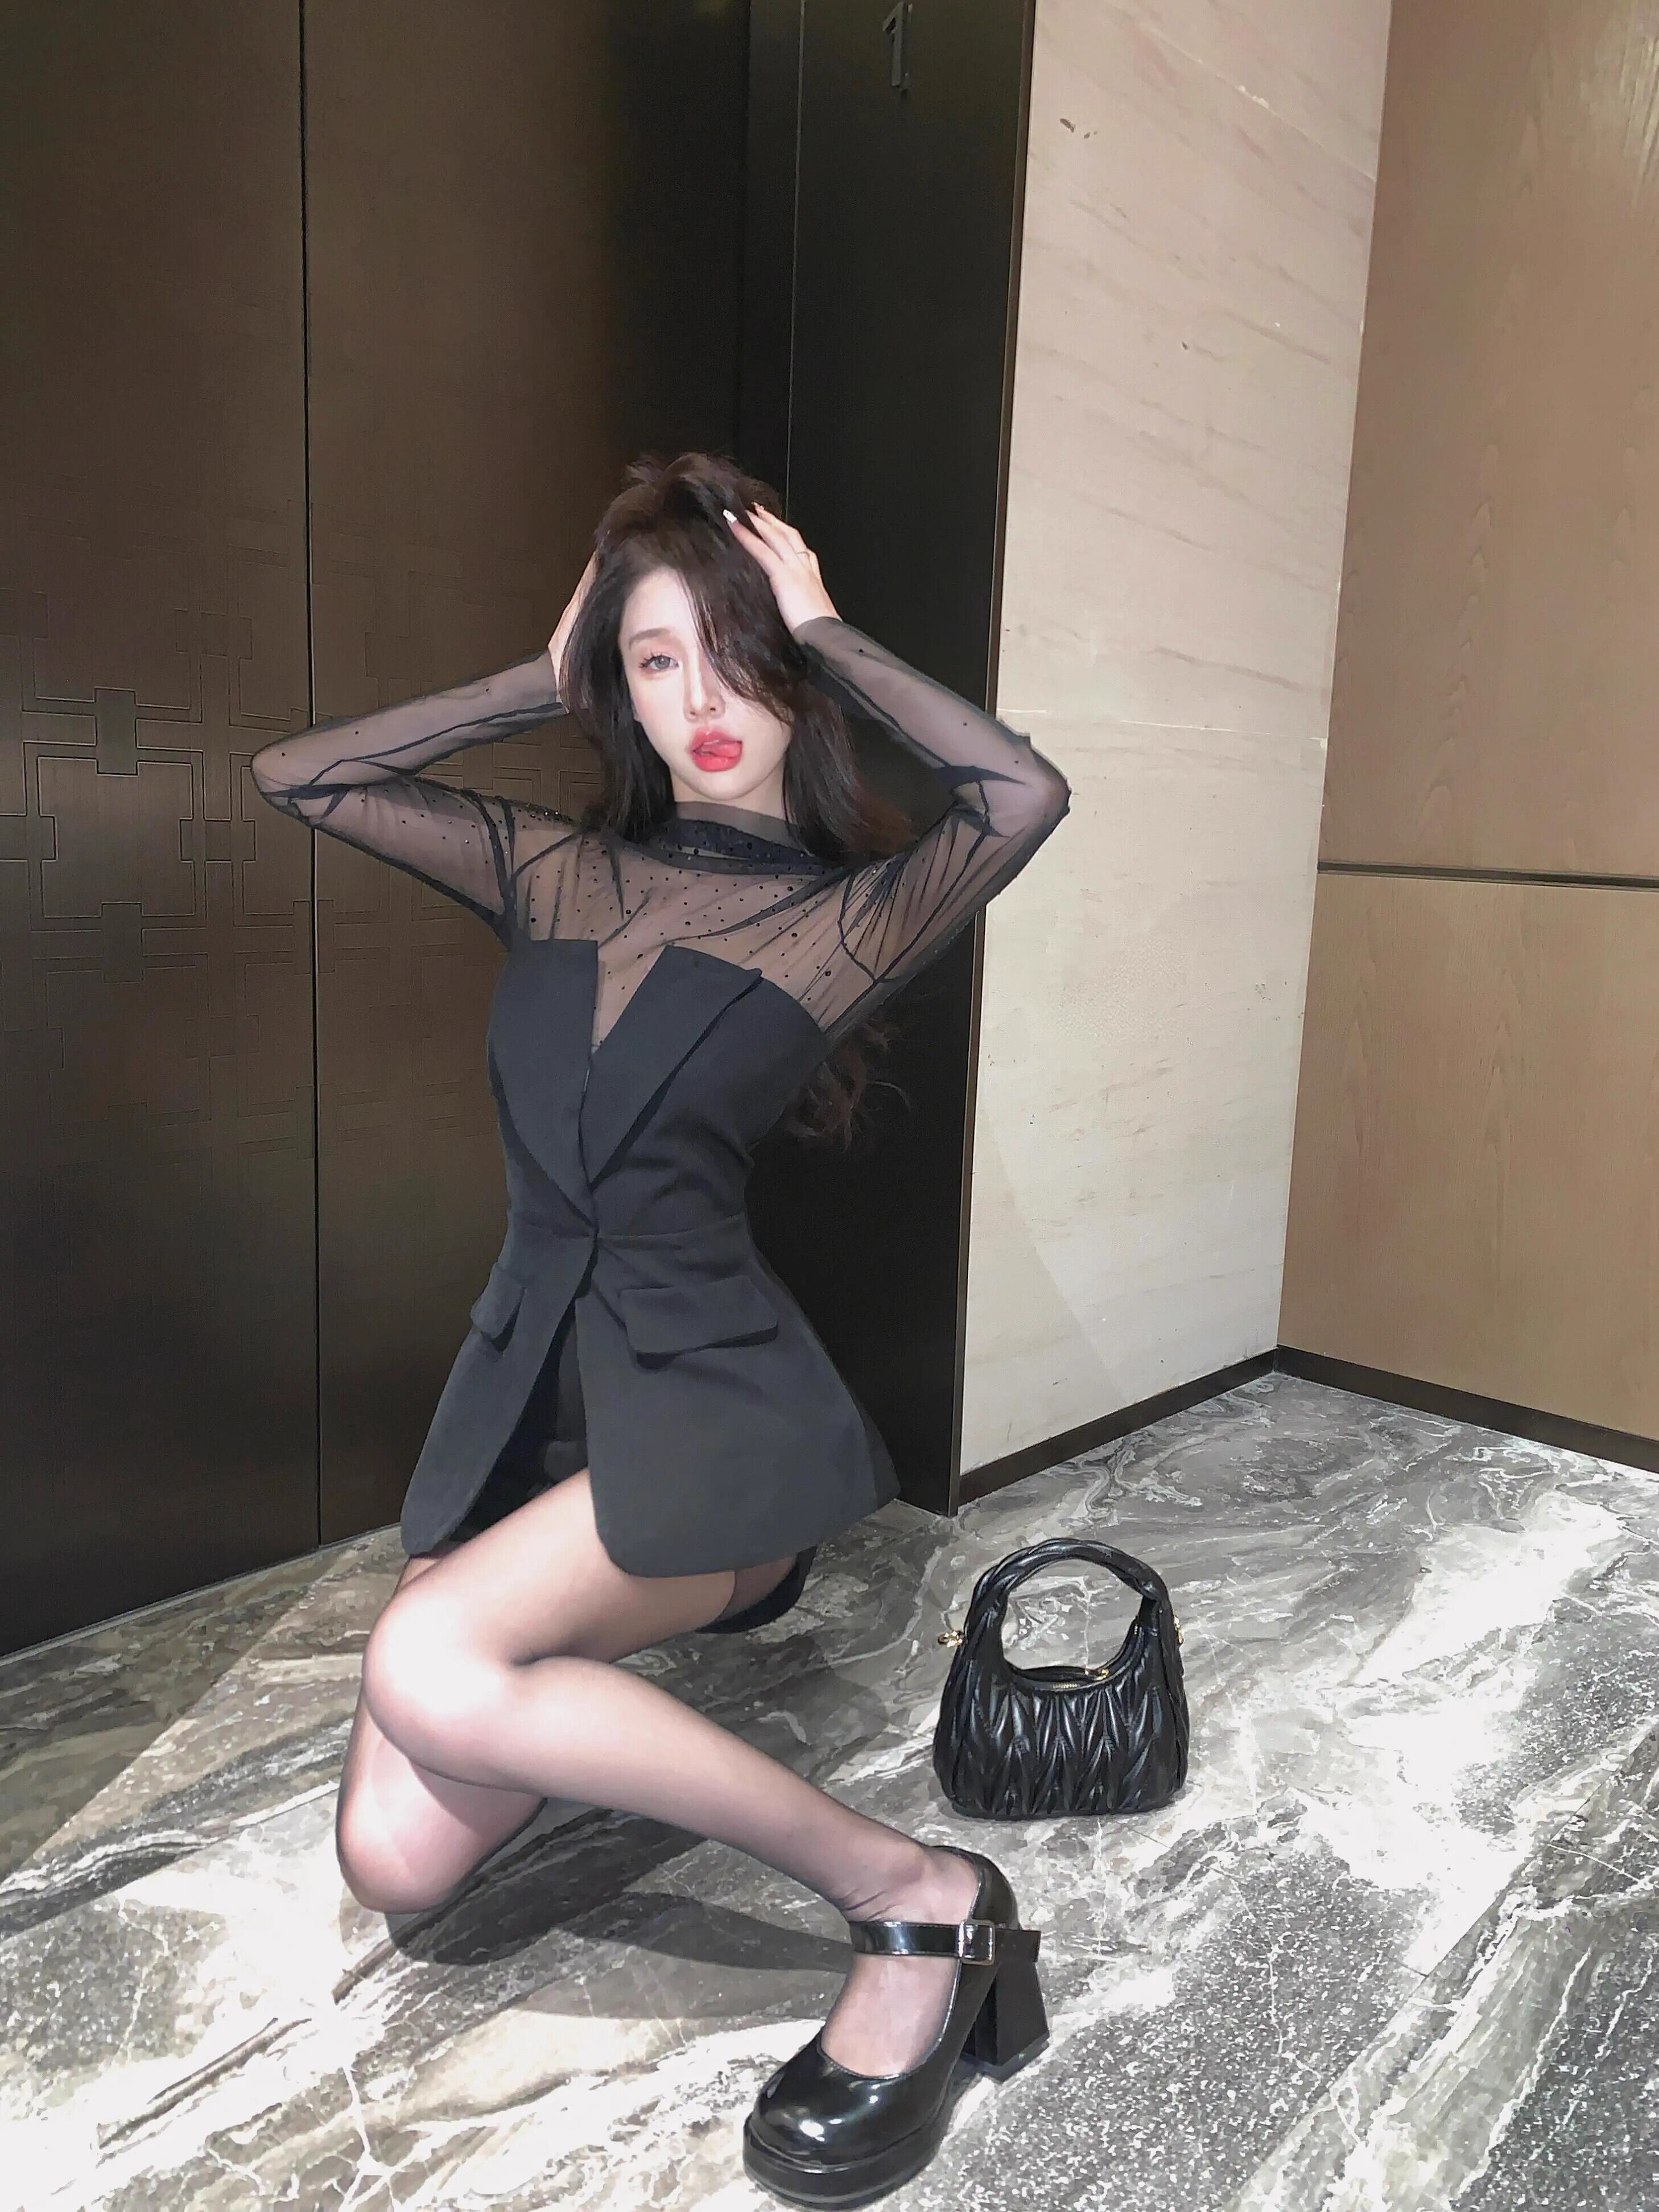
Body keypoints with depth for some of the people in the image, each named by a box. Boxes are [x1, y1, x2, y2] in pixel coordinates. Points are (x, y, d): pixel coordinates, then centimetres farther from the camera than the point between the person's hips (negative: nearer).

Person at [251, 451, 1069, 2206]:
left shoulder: (851, 913, -1)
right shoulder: (560, 873, 10)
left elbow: (1024, 793, -20)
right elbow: (299, 776, 11)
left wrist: (819, 629, -9)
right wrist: (540, 681, 7)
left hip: (712, 1396, -4)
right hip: (524, 1387, 5)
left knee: (427, 1670, -29)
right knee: (398, 1867, -5)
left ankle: (912, 1895, -13)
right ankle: (606, 1698, 27)